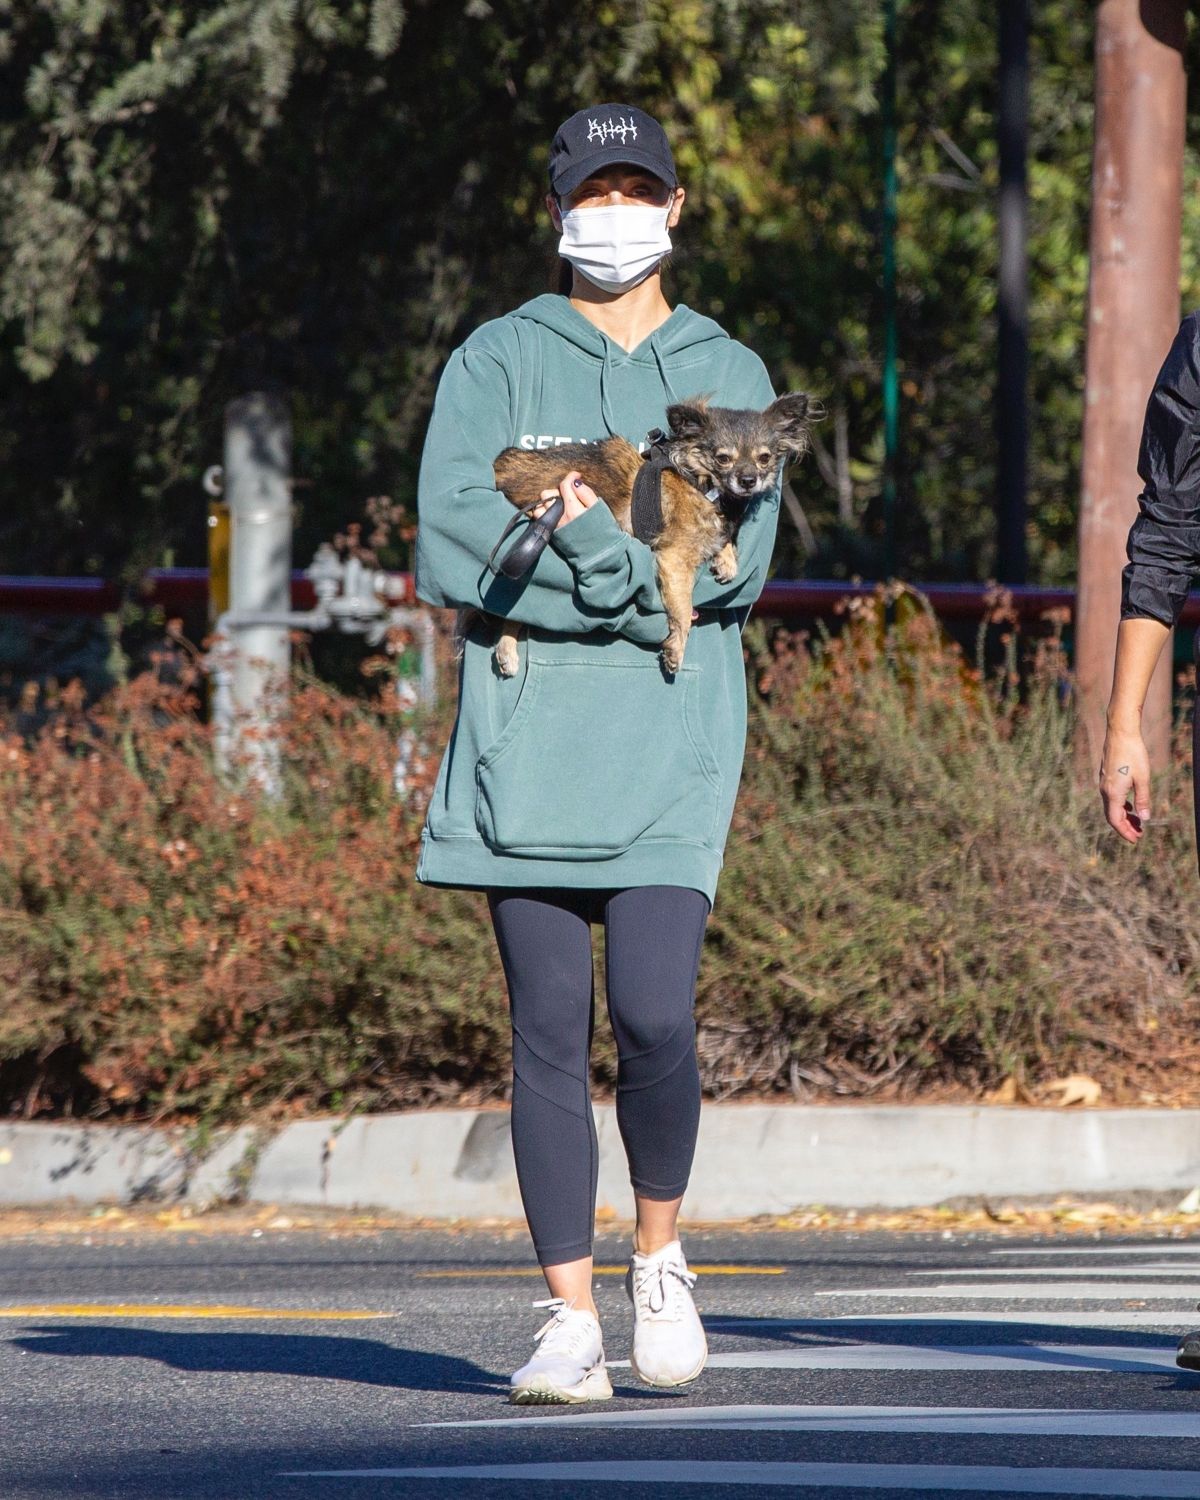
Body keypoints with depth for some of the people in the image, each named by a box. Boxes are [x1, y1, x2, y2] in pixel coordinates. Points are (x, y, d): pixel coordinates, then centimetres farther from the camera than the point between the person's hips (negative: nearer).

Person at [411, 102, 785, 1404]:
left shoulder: (728, 376, 13)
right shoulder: (495, 363, 9)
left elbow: (738, 559, -2)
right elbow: (449, 550, -5)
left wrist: (585, 544, -15)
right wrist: (639, 584, -11)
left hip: (674, 736, 0)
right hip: (525, 731, 0)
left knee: (652, 1014, -14)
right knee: (548, 1031, -2)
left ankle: (659, 1259, 10)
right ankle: (570, 1321, 4)